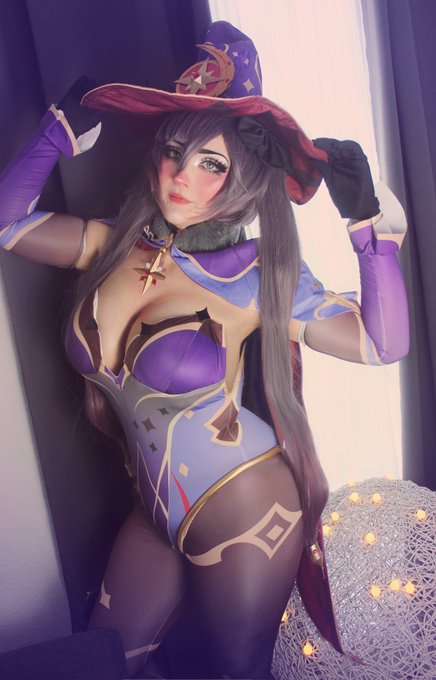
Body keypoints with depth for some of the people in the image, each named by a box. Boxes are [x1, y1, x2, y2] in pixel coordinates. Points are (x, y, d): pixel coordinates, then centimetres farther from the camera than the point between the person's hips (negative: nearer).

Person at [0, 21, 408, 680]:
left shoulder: (259, 276, -16)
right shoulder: (117, 246, -4)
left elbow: (383, 343, -18)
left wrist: (367, 217, -24)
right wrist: (64, 127, -1)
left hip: (247, 519, -4)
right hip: (157, 514, 5)